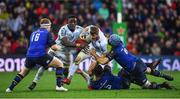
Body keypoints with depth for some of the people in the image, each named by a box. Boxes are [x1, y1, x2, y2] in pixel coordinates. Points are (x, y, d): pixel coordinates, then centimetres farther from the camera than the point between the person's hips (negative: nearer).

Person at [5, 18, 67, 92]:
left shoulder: (33, 33, 22)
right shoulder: (47, 33, 4)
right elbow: (53, 47, -6)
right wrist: (58, 48, 17)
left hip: (30, 56, 5)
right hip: (41, 56, -5)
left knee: (24, 72, 30)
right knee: (60, 64, 10)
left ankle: (10, 88, 24)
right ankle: (59, 86, 0)